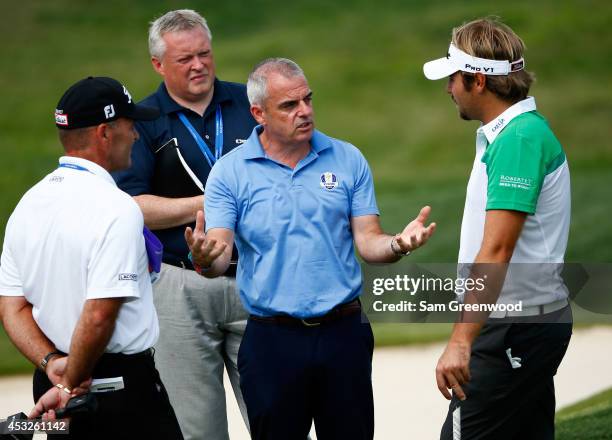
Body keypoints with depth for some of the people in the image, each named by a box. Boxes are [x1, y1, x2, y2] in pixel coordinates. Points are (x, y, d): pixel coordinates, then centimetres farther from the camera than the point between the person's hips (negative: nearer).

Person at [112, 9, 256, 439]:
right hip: (181, 287, -2)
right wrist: (210, 205, -10)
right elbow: (130, 206, -7)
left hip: (254, 280, 2)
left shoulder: (249, 103, 10)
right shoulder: (142, 121, 3)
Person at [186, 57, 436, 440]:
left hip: (343, 332, 2)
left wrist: (398, 245, -19)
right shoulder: (230, 172, -2)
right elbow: (220, 257, -8)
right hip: (271, 338, -1)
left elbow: (368, 243, 3)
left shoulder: (348, 160, 5)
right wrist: (205, 260, -32)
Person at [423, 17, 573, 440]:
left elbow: (496, 250, -27)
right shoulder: (519, 130, 13)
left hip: (516, 327, -10)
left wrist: (461, 340, -31)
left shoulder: (517, 140, -20)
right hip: (535, 320, 10)